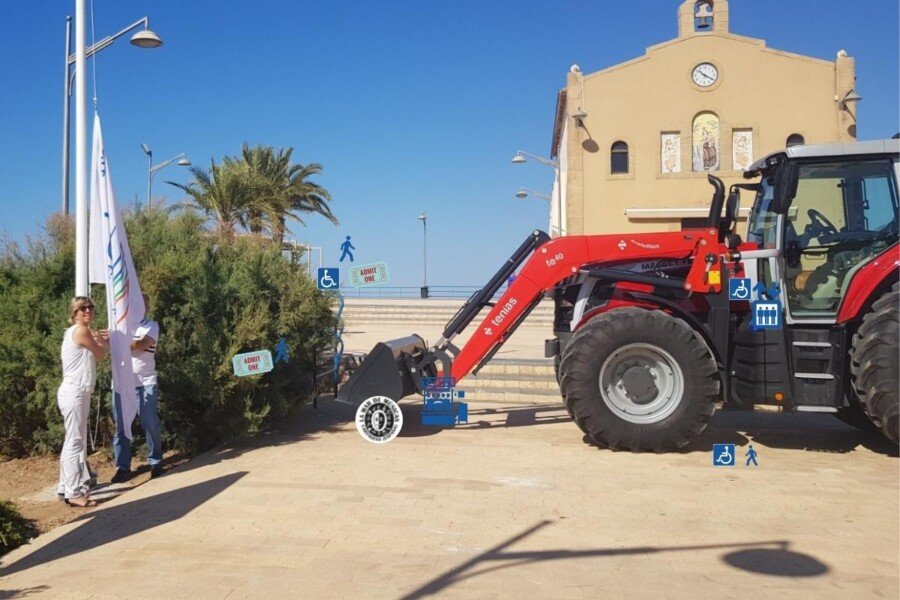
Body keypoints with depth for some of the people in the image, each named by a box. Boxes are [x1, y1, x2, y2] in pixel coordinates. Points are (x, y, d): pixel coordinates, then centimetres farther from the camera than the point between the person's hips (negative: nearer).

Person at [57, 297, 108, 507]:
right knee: (75, 442, -10)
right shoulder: (81, 331, -12)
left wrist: (98, 340, 14)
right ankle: (74, 493, -8)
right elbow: (100, 355, -2)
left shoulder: (75, 332, 17)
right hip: (75, 393, -11)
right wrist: (105, 343, 16)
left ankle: (66, 487, 24)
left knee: (72, 442, 16)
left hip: (77, 393, 11)